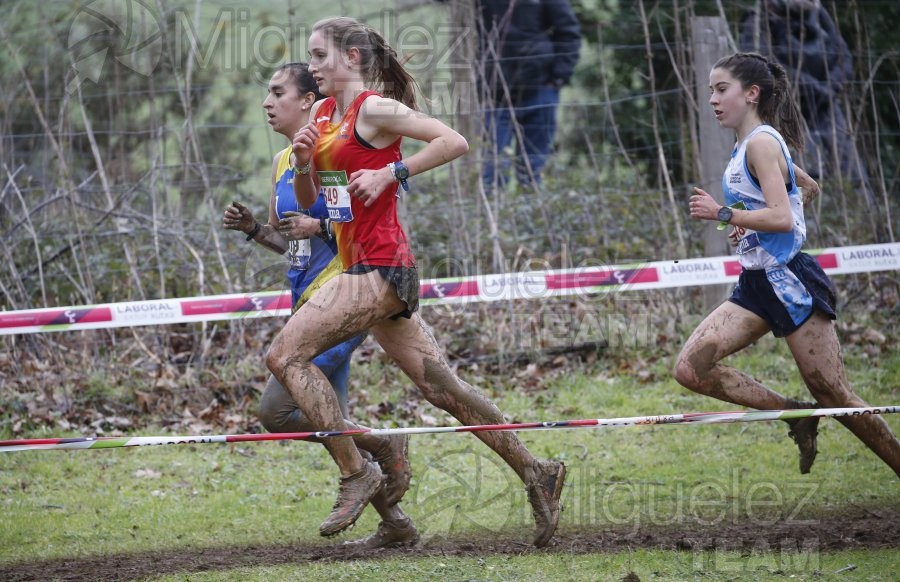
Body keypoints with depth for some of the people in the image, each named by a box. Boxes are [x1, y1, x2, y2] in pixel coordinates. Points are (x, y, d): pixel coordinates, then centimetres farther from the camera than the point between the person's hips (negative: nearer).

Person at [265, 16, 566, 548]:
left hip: (380, 267, -9)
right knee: (441, 387, 10)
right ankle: (535, 473, 15)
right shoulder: (324, 115, 15)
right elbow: (308, 201, 21)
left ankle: (357, 473, -10)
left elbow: (455, 142, -18)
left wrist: (389, 173, -18)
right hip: (365, 268, 9)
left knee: (287, 355, -14)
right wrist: (303, 161, 1)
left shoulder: (374, 109, -10)